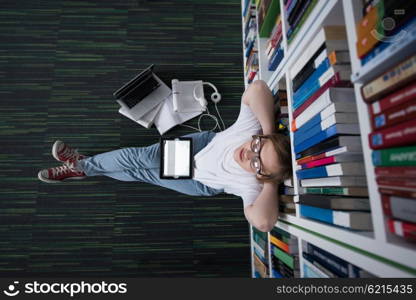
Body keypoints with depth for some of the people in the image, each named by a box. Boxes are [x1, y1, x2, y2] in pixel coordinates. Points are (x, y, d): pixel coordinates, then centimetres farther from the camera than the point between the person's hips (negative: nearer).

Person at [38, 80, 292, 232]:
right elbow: (257, 88, -37)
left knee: (142, 173, -5)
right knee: (143, 157, -10)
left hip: (202, 183, -2)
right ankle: (83, 164, 15)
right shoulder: (251, 128, -29)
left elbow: (263, 222, -53)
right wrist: (269, 132, -41)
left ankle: (83, 168, 20)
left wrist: (272, 182, -44)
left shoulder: (251, 185, -37)